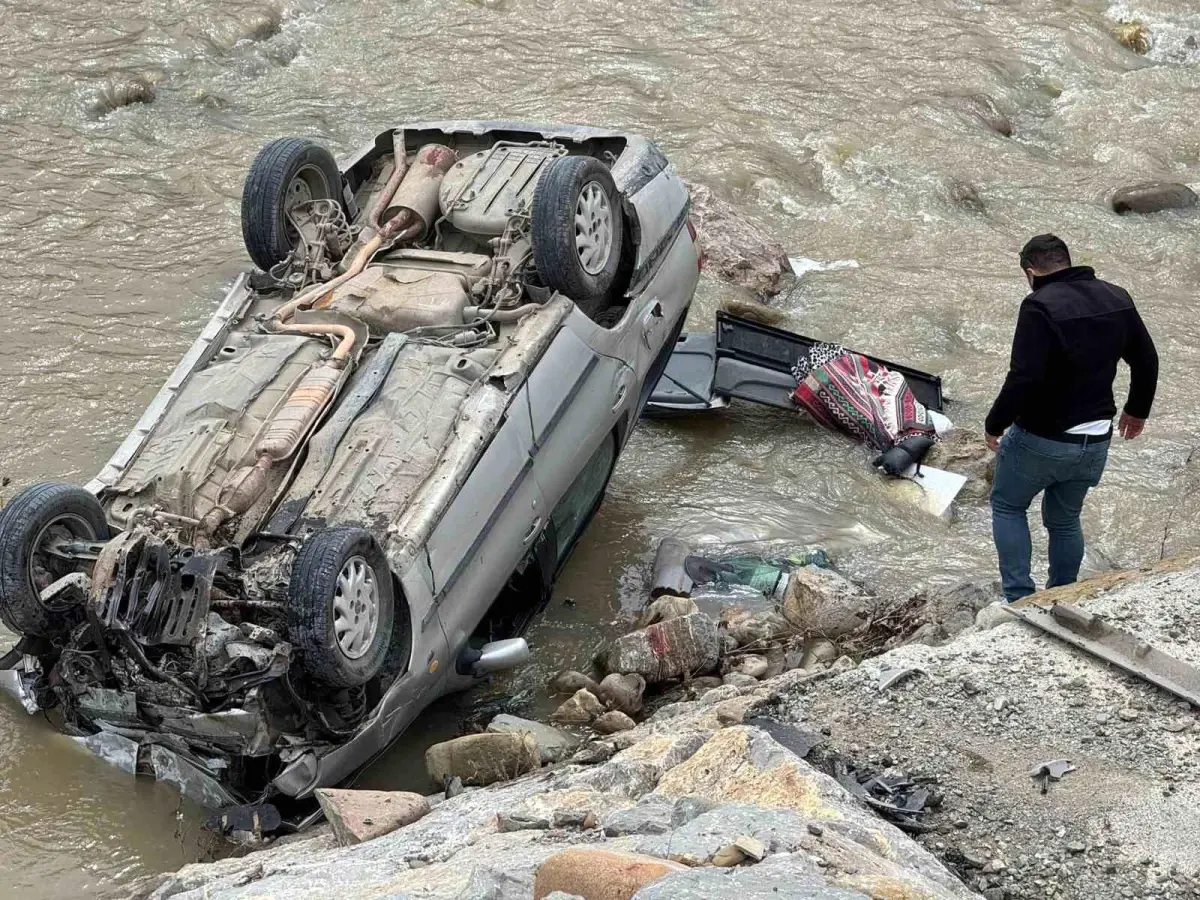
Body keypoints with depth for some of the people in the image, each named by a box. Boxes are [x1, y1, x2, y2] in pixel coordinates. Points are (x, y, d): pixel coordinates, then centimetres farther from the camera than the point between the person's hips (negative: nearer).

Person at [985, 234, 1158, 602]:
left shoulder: (1040, 307, -21)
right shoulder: (1117, 299, 1)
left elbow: (1023, 378, -27)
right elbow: (1147, 360, 11)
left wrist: (995, 424, -13)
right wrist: (1138, 409, 26)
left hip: (1041, 440, -6)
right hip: (1095, 441, 6)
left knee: (1007, 506, 17)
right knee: (1065, 519, 23)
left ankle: (1020, 599, 9)